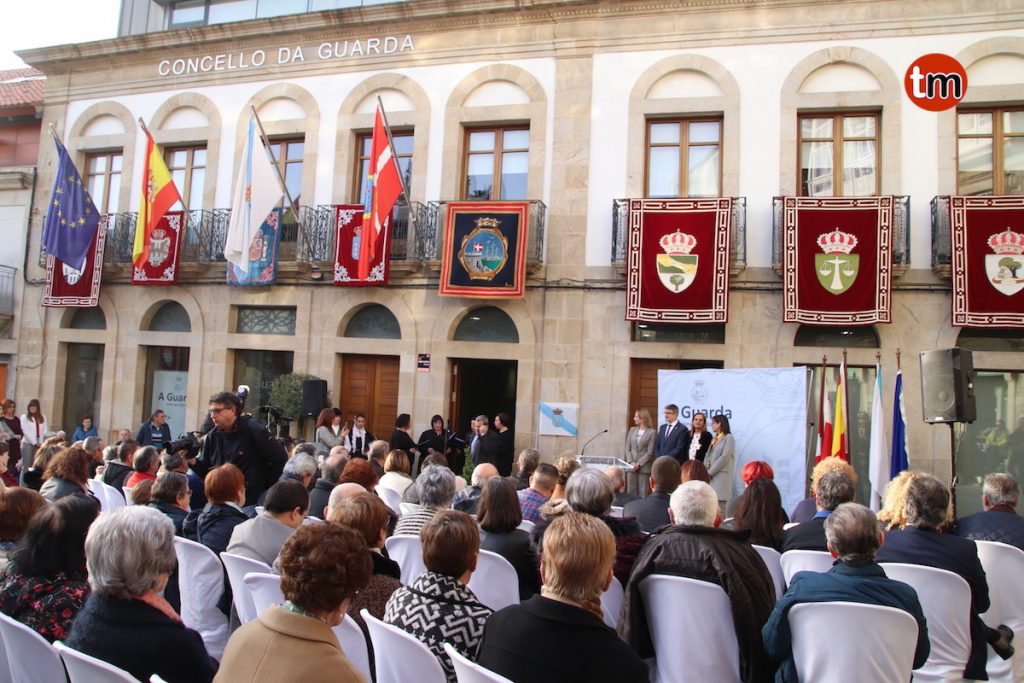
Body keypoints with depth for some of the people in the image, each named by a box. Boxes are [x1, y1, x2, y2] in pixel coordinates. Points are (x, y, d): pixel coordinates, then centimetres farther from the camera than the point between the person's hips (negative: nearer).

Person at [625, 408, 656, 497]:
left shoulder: (652, 432, -4)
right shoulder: (632, 430, 11)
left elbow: (650, 452, -7)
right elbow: (627, 448, 8)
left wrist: (638, 463, -13)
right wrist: (631, 462, -6)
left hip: (644, 467, -4)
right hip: (631, 466, 4)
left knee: (643, 493, -1)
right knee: (631, 491, 5)